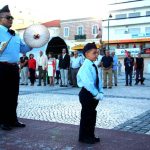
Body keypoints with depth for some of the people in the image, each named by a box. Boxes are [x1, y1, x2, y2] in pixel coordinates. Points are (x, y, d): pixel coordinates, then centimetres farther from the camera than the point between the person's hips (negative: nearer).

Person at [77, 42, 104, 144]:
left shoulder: (94, 66, 9)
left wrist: (100, 93, 0)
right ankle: (84, 137, 18)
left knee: (92, 115, 17)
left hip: (94, 95, 9)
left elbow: (98, 80, 11)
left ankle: (91, 136, 30)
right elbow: (88, 83, -26)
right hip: (87, 94, -9)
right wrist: (96, 94, -21)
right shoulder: (86, 66, -19)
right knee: (86, 116, 3)